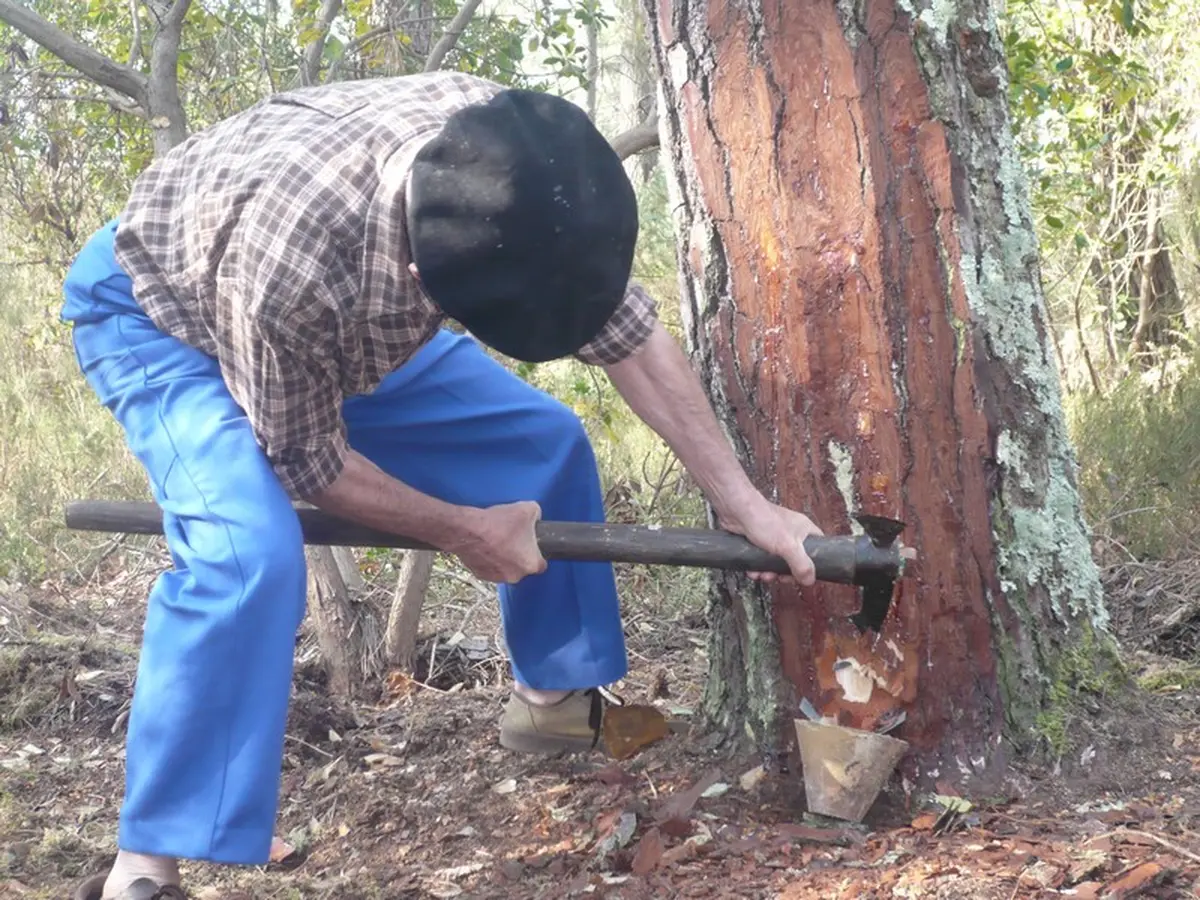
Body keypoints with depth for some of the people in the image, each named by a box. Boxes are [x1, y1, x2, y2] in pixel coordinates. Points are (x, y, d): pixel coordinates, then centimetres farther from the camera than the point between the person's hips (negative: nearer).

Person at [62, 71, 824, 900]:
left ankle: (556, 696, 24)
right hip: (156, 312, -6)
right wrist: (465, 530, -15)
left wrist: (743, 502, -16)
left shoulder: (523, 163, -29)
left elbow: (632, 336, -15)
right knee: (251, 551, -32)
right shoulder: (285, 254, -45)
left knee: (546, 446, 5)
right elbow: (307, 457, -26)